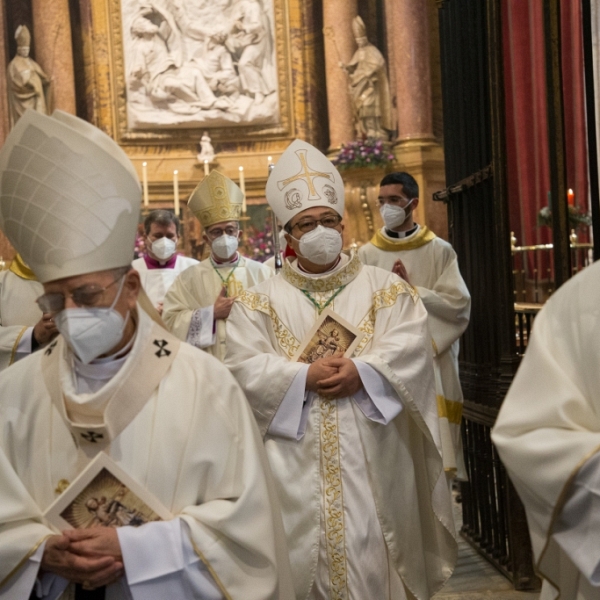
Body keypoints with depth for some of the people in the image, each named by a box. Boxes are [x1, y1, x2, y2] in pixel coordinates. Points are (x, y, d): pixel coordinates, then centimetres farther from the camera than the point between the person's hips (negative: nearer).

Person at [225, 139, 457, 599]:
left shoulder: (383, 287, 8)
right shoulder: (261, 299, 7)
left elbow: (410, 345, -5)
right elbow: (245, 366, -5)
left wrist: (362, 372, -20)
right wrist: (305, 378, -18)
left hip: (370, 459, 0)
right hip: (295, 463, 0)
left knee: (371, 559, 5)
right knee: (302, 554, 5)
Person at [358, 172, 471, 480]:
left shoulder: (440, 251, 5)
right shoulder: (366, 255, 7)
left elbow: (459, 304, -4)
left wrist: (412, 290, -11)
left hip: (431, 363, 0)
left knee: (434, 437, 0)